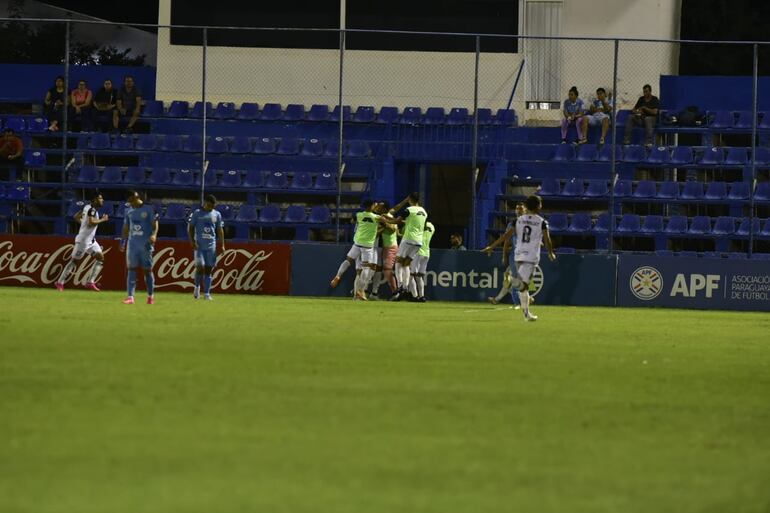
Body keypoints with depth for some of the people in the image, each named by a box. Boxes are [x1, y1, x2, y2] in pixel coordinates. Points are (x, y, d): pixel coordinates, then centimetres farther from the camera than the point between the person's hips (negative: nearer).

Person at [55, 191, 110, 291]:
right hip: (83, 239, -10)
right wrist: (102, 220, -18)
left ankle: (90, 282, 2)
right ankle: (60, 282, 6)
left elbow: (76, 217, 19)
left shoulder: (87, 207, 11)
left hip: (91, 240, 10)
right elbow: (91, 222, -30)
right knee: (74, 260, -2)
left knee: (100, 257, 3)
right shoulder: (92, 209, -17)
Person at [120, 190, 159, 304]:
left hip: (145, 245, -4)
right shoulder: (129, 211, 10)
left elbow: (155, 225, -8)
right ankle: (130, 297, -8)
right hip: (132, 244, 4)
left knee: (147, 269, 3)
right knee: (131, 269, -5)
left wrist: (154, 235, -25)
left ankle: (150, 296, 16)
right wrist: (123, 240, 17)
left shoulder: (149, 209, -5)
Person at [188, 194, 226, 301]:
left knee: (208, 269, 2)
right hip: (199, 246, -2)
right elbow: (190, 227, 3)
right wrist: (192, 241, -9)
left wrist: (222, 245, 5)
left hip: (211, 245, 2)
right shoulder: (197, 213, 2)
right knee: (200, 266, -13)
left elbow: (220, 230, 13)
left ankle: (207, 293, 5)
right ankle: (197, 287, 11)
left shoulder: (217, 214, 9)